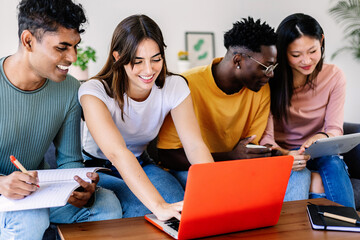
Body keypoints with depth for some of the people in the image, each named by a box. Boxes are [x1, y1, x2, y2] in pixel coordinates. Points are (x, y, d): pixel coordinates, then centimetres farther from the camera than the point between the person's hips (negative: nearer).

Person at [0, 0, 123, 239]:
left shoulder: (69, 90, -5)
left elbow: (69, 160, 1)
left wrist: (83, 190, -21)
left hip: (36, 190, 5)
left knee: (107, 204, -18)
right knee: (31, 219, -35)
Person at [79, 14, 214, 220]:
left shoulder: (174, 86, -12)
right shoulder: (95, 92, -26)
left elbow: (195, 145, -22)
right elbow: (117, 153, -41)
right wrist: (160, 206, -54)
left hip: (141, 165, 3)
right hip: (97, 169, -3)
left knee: (183, 206, -26)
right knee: (141, 209, -32)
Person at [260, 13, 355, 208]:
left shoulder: (334, 76, -1)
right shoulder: (272, 79, -9)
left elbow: (335, 128, -5)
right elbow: (265, 135, -15)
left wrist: (323, 138, -30)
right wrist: (283, 155, -37)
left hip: (319, 155, 3)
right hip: (281, 153, -2)